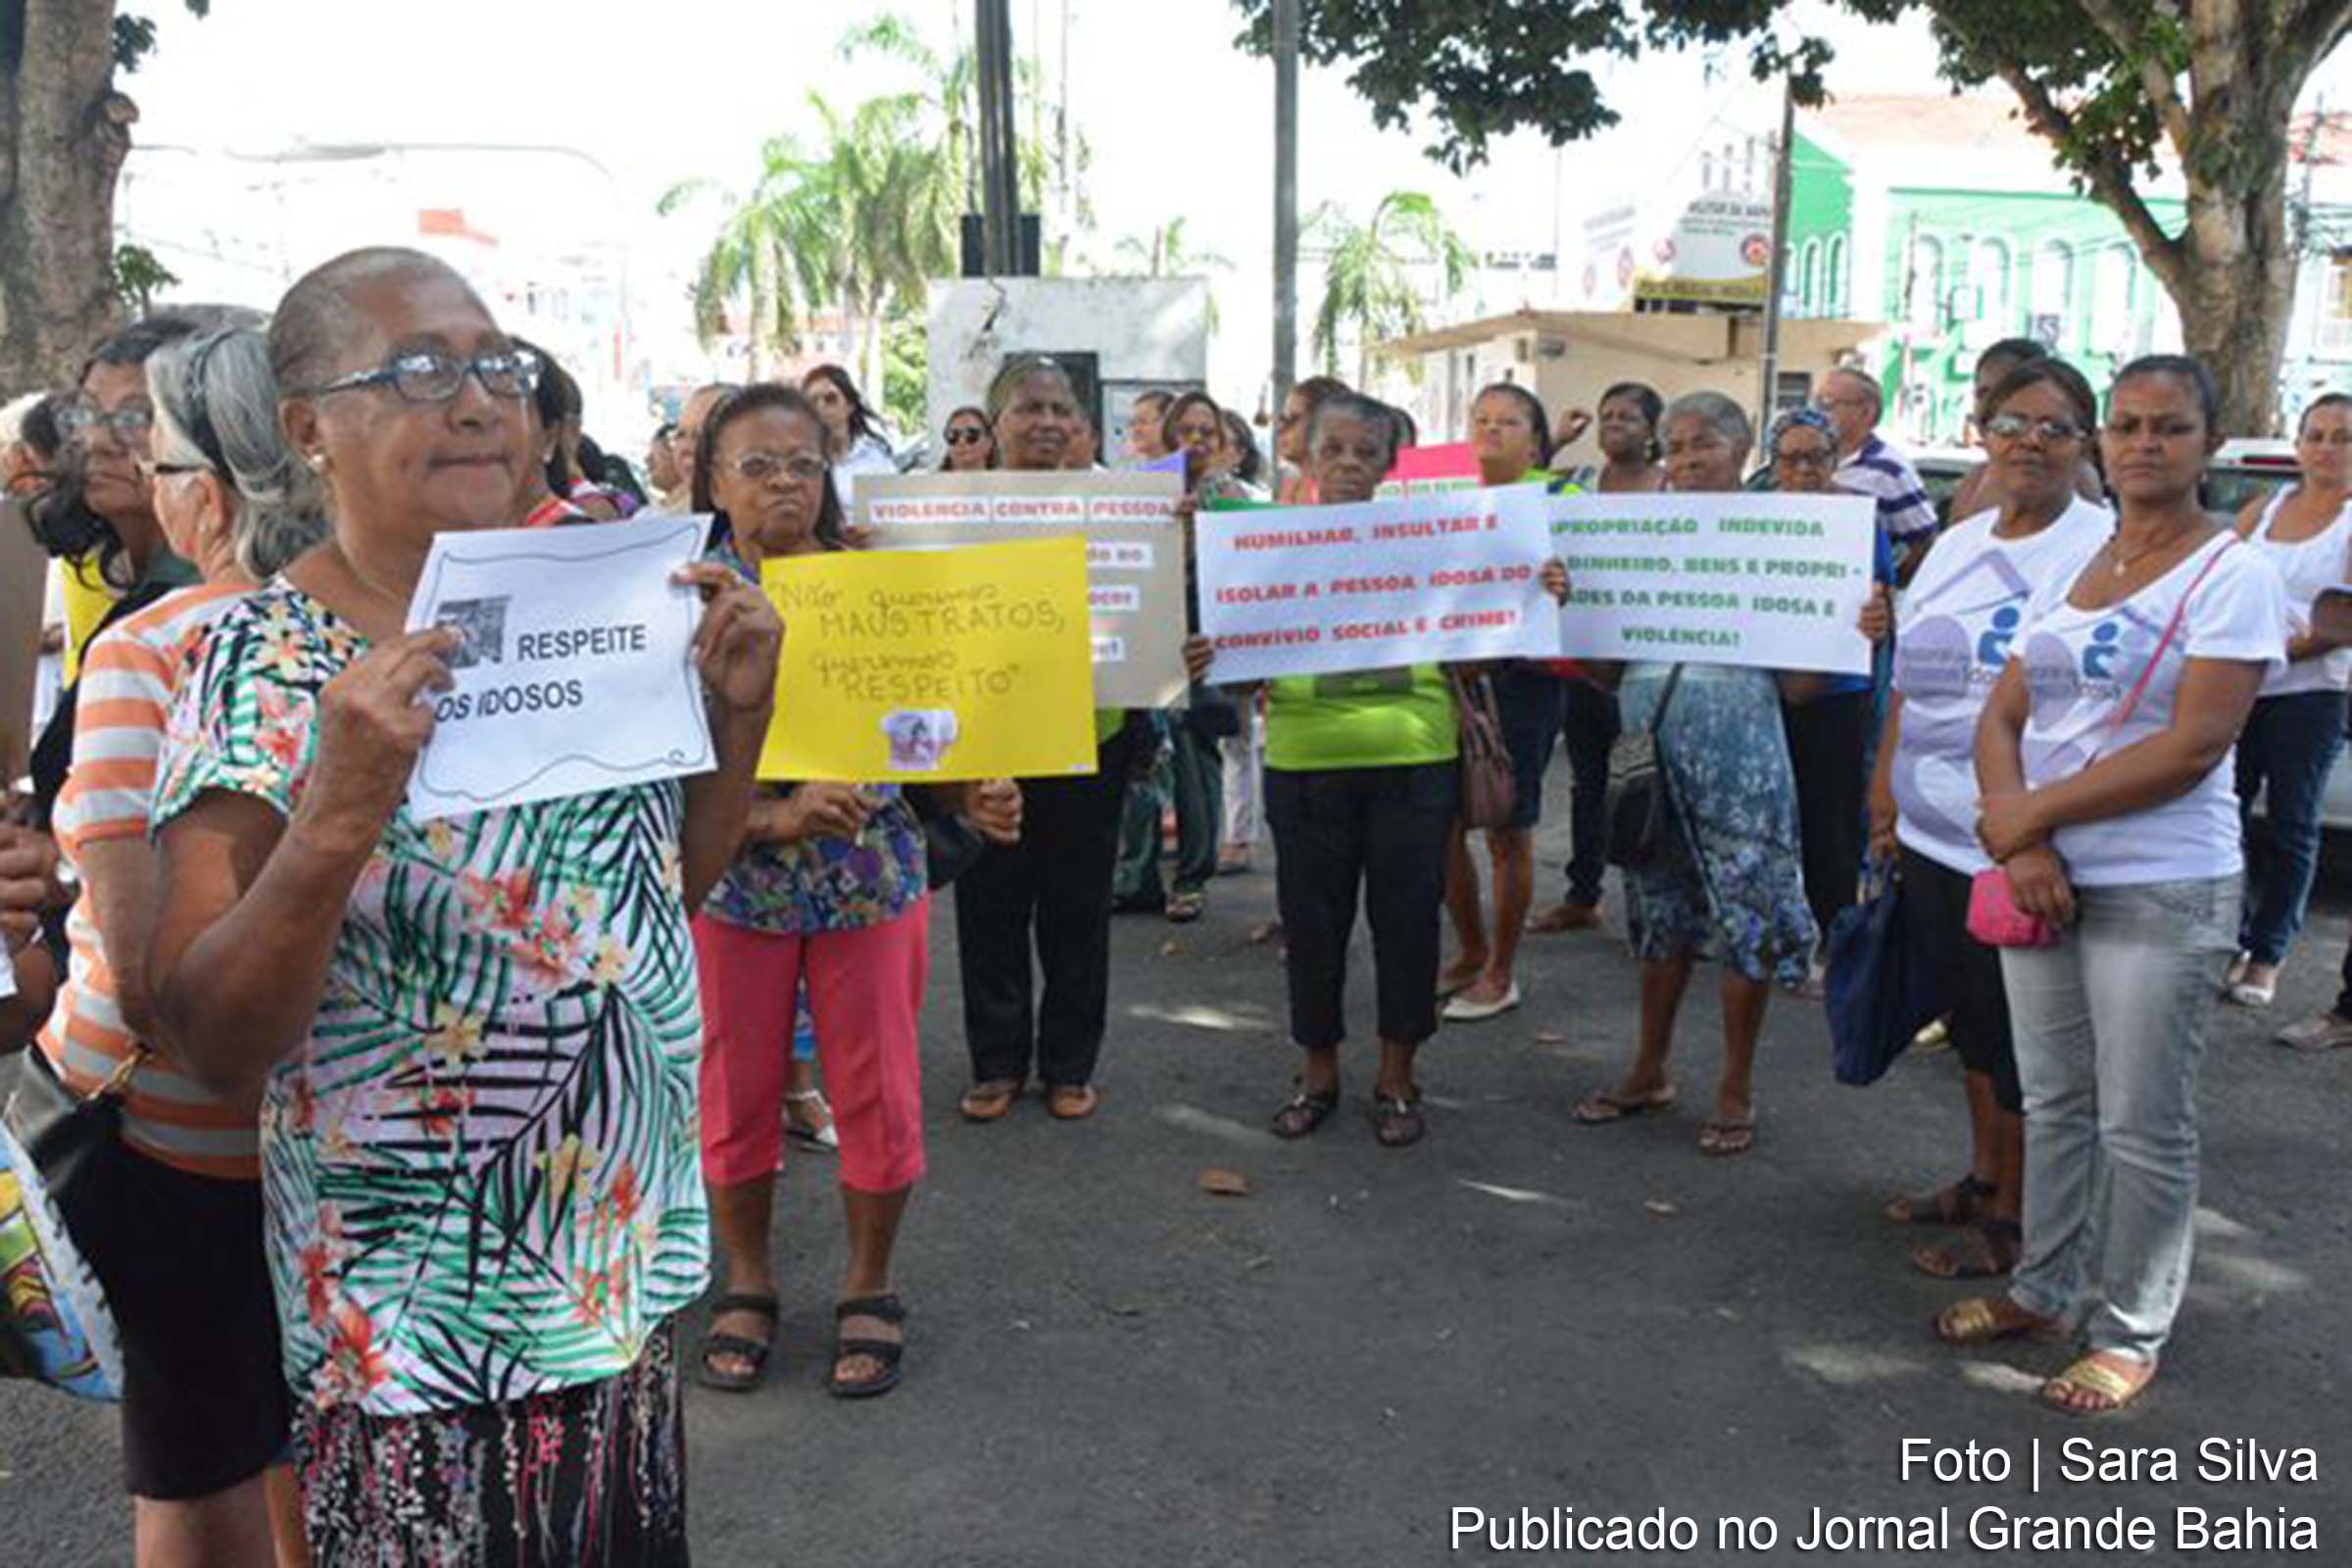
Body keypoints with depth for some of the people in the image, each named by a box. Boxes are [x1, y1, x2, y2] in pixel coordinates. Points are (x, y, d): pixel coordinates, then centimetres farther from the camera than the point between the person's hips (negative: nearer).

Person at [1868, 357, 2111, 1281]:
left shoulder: (2103, 551, -11)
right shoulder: (1954, 546, 12)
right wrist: (1884, 796, 16)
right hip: (1932, 839, 7)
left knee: (2020, 1038, 5)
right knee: (1971, 1020, 20)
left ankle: (2012, 1218, 21)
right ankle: (1981, 1177, 36)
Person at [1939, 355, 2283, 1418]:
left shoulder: (2230, 574, -8)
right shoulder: (2065, 571, 11)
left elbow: (2195, 746, -17)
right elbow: (2003, 718, 7)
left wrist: (2034, 812, -15)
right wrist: (2019, 840, -11)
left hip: (2164, 892, -6)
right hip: (2044, 881, 6)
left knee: (2143, 1125, 4)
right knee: (2052, 1102, 17)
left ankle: (2131, 1333, 19)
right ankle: (2045, 1289, 32)